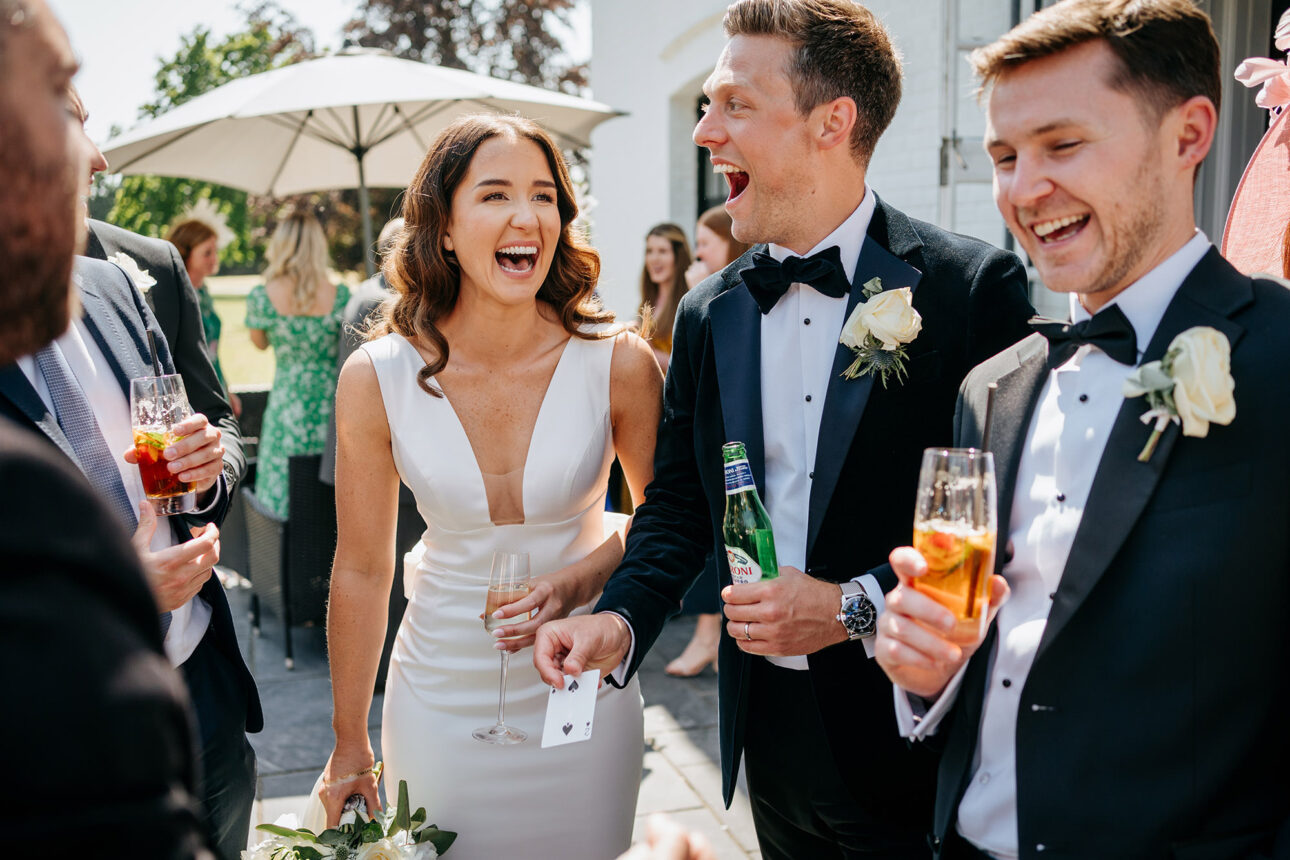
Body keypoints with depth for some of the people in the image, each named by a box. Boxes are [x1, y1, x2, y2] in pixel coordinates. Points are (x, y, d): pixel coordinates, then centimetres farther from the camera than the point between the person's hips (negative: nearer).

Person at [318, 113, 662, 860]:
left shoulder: (620, 363, -15)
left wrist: (584, 580, -17)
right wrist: (350, 747, 3)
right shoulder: (376, 379, -13)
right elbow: (362, 571, -4)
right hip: (442, 702, 0)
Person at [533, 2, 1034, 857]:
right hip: (771, 735, 5)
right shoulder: (708, 313, 4)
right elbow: (678, 502, 9)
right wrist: (622, 620, -8)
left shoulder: (976, 287, -12)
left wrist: (859, 606, -18)